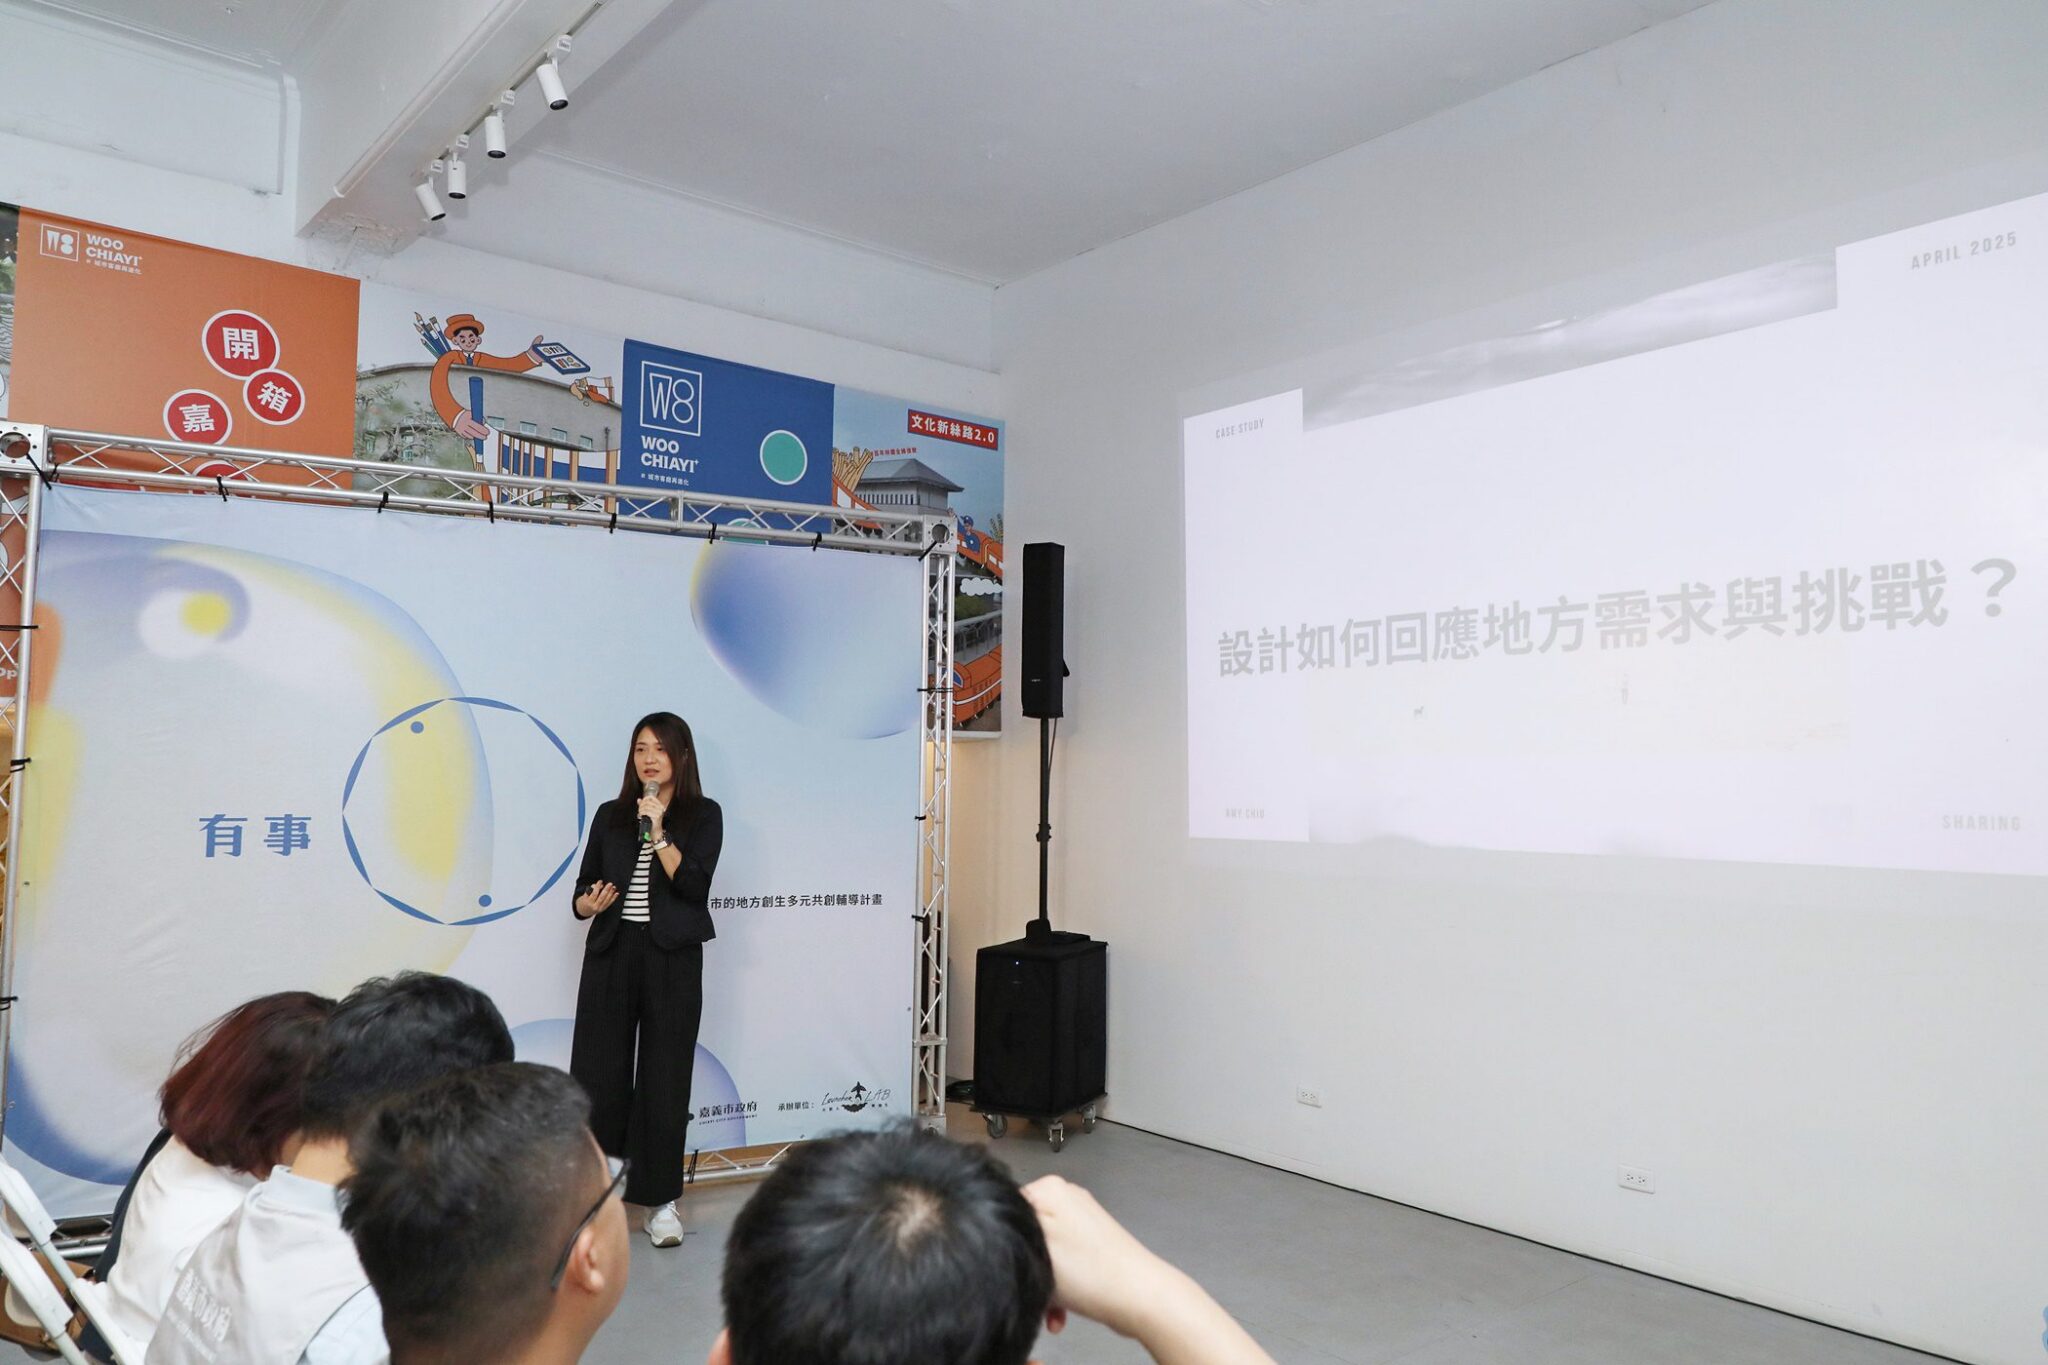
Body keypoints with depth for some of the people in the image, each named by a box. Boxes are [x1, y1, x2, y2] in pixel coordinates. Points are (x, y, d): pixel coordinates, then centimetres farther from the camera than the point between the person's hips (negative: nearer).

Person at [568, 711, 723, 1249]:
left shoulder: (703, 815, 2)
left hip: (672, 958, -2)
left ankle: (660, 1202, 14)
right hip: (611, 954, 3)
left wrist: (659, 831, -15)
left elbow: (693, 886, -10)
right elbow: (584, 889, 12)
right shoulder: (610, 815, 11)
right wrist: (588, 903, -10)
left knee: (664, 1079, 2)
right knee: (597, 1076, 2)